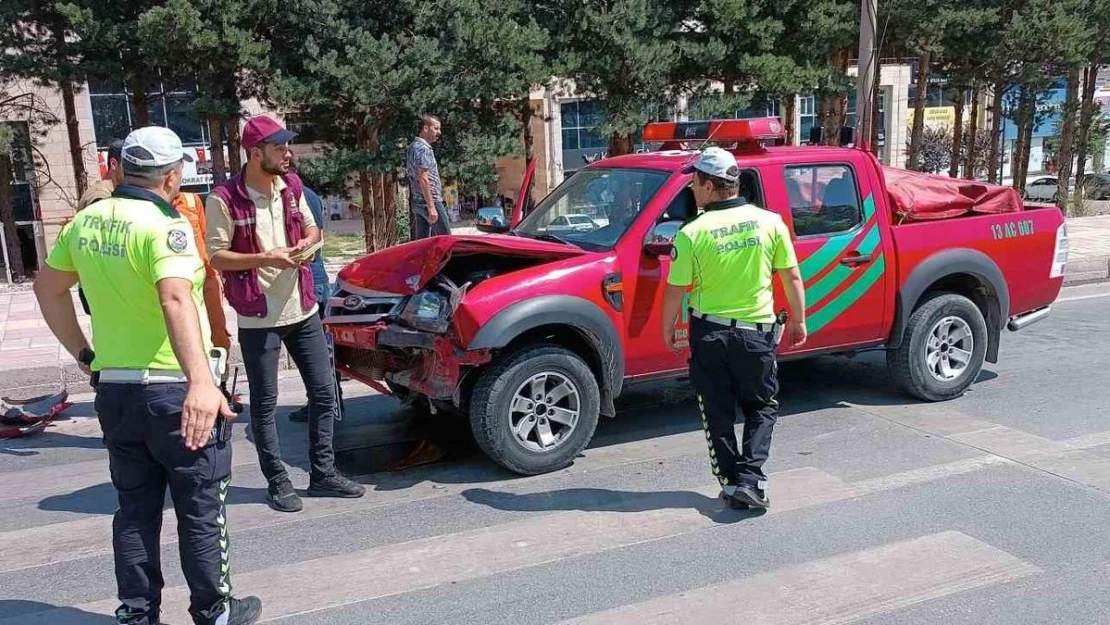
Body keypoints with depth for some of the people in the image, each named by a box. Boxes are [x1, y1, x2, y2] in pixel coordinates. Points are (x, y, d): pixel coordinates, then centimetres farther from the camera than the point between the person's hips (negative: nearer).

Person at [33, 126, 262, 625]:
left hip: (113, 390, 7)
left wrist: (84, 353, 21)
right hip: (173, 390, -7)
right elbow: (177, 300, -34)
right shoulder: (163, 225, -18)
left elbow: (48, 288, 17)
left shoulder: (85, 222, 6)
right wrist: (200, 380, -43)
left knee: (135, 509, 17)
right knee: (201, 508, 8)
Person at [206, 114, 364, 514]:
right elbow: (215, 257, -12)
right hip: (258, 317, -6)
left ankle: (323, 474, 22)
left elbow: (311, 228, 18)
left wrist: (309, 242, -5)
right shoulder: (224, 199, -14)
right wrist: (266, 258, -22)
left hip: (303, 308, 6)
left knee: (324, 391, 9)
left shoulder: (292, 186, 4)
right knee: (265, 404, 6)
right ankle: (278, 482, 19)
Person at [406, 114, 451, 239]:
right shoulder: (424, 148, -13)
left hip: (417, 202, 9)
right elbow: (423, 179, -20)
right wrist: (431, 207, -23)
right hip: (431, 200, -9)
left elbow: (408, 174, 21)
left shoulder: (412, 147, 16)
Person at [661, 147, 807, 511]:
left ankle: (731, 481, 16)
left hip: (709, 332, -1)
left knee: (718, 412, 13)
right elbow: (792, 279, 0)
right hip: (756, 332, 1)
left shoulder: (693, 233, -12)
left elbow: (676, 290, -8)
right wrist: (798, 320, 13)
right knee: (761, 407, 15)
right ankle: (750, 480, 3)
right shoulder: (770, 222, -6)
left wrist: (667, 329, 7)